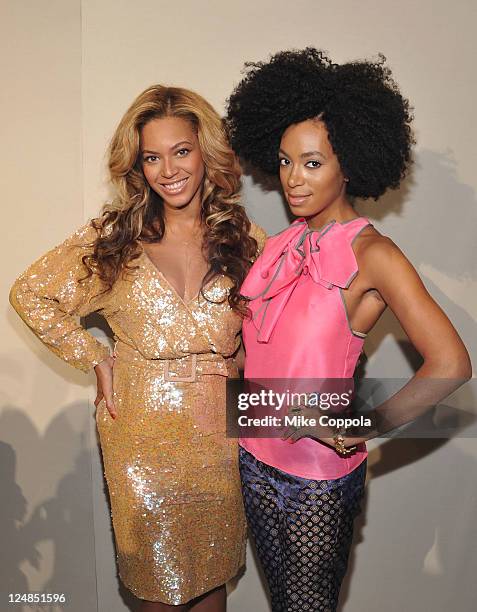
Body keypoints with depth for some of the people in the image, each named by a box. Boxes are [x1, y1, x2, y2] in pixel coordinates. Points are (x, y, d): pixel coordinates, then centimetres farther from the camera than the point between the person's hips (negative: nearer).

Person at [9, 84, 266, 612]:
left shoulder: (243, 237, -1)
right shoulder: (115, 236, -4)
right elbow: (30, 295, 4)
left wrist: (235, 358, -5)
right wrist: (96, 359, -2)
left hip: (219, 432, 2)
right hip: (141, 434, -1)